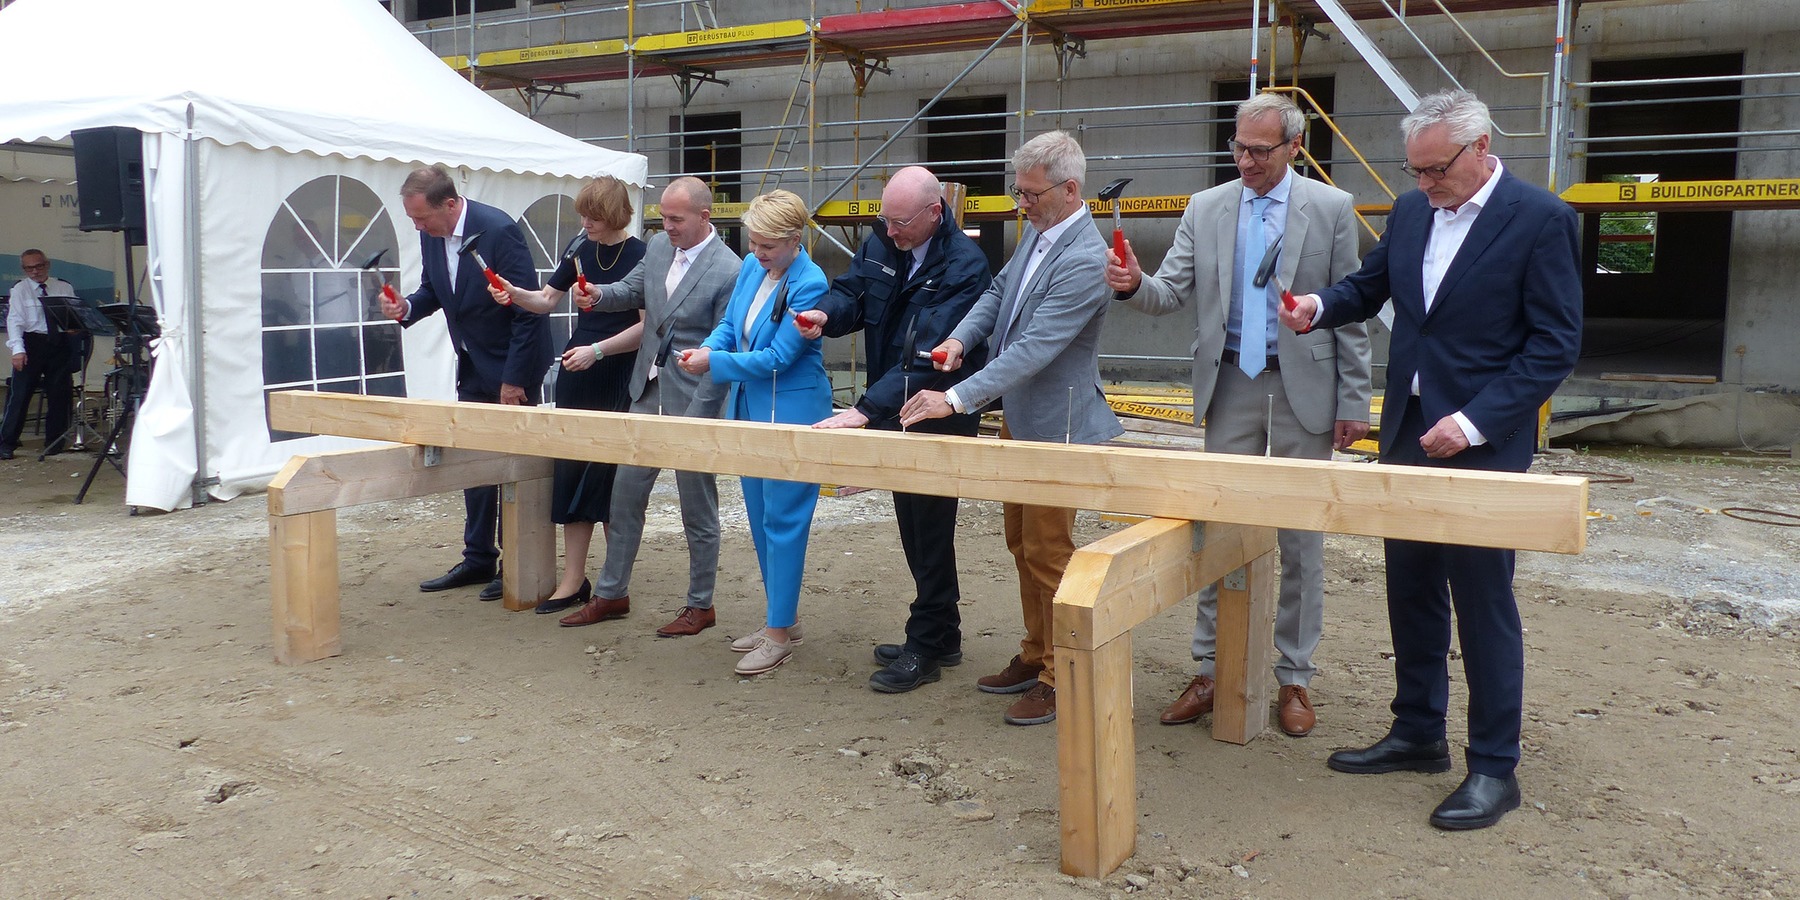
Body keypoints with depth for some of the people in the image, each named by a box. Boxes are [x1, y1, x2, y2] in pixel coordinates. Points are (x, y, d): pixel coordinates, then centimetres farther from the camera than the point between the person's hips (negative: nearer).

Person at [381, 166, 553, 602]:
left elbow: (528, 309, -21)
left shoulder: (498, 230, -23)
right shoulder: (431, 234, -1)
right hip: (473, 369, 8)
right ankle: (478, 558, 24)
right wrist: (405, 307, -10)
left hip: (513, 368, -8)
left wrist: (514, 379, -19)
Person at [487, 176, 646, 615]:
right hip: (576, 374, 6)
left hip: (618, 381, -6)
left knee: (608, 473, 1)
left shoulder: (640, 256, -10)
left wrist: (597, 350, -17)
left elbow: (647, 324, -12)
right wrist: (513, 293, -4)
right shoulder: (580, 247, 7)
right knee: (571, 472, 4)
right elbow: (548, 299, 14)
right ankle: (573, 580, 10)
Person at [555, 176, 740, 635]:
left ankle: (700, 606, 21)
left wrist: (695, 416, -18)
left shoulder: (728, 271, -18)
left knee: (697, 507, 5)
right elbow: (632, 290, 19)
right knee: (625, 493, 12)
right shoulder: (658, 245, 4)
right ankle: (611, 593, 27)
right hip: (648, 391, 7)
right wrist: (600, 294, -5)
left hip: (692, 399, -7)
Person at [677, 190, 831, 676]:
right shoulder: (751, 268, 6)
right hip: (750, 410, 9)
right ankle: (783, 618, 28)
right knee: (760, 517, 15)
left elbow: (777, 357, -20)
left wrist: (715, 362, -17)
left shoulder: (810, 285, -19)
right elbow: (730, 324, 13)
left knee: (782, 520, -3)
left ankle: (779, 634, 6)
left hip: (791, 413, -9)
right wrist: (706, 347, -8)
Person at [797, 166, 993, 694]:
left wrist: (867, 409, -37)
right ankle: (941, 636, 30)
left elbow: (928, 354, -30)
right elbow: (852, 291, 6)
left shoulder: (964, 265, -22)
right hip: (893, 414, 8)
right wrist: (827, 313, -20)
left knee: (929, 528, -1)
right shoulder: (882, 243, 0)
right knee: (915, 525, 16)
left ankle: (925, 649, 12)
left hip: (938, 418, -8)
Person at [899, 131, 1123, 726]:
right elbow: (998, 291, 15)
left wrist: (956, 399, -32)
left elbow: (1033, 348, -30)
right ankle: (1034, 656, 34)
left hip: (1055, 426, -9)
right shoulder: (1037, 233, 3)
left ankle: (1061, 679, 15)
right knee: (1021, 545, 19)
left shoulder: (1084, 261, -25)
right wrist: (960, 338, -5)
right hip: (1017, 418, 9)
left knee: (1048, 554, 0)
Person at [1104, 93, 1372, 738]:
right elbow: (1171, 293, 0)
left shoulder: (1332, 208, -2)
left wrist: (1354, 402, -5)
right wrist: (1133, 285, -23)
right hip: (1230, 386, 2)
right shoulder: (1205, 209, 4)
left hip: (1303, 387, -2)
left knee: (1301, 540, 7)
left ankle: (1294, 677, 19)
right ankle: (1211, 671, 17)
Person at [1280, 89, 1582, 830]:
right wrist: (1320, 306, -2)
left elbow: (1555, 345, -12)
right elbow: (1369, 285, 20)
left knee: (1483, 603, 0)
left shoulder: (1540, 219, -10)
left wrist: (1474, 422, -19)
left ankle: (1494, 768, 13)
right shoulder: (1411, 211, 8)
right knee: (1412, 593, 14)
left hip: (1481, 441, -6)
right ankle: (1418, 735, 29)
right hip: (1408, 433, 6)